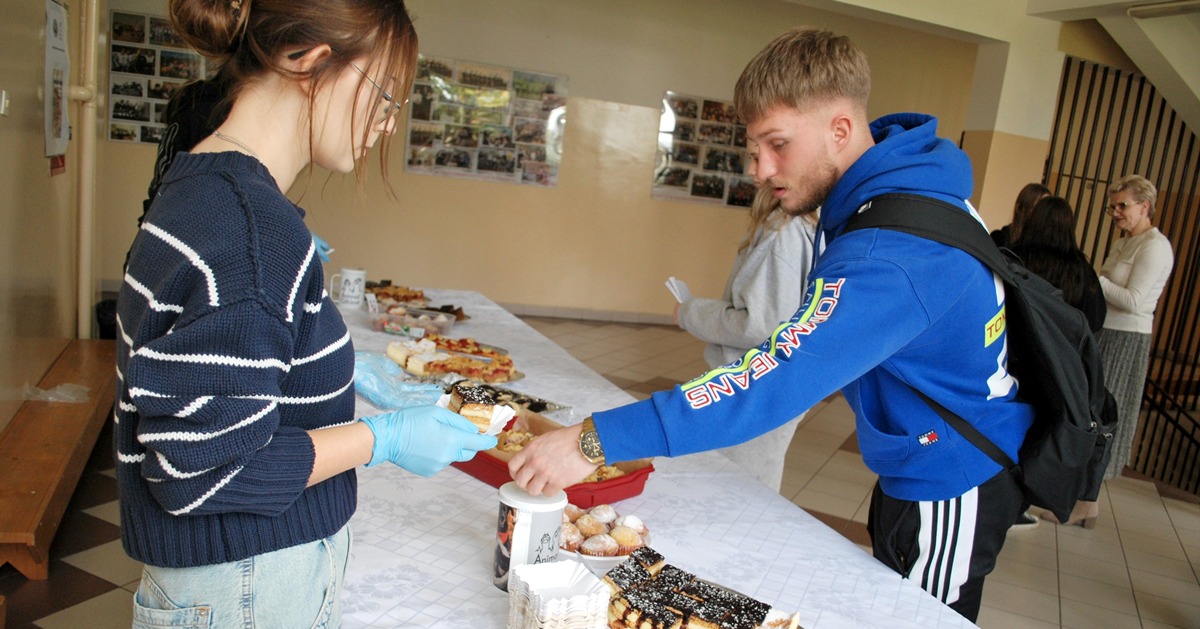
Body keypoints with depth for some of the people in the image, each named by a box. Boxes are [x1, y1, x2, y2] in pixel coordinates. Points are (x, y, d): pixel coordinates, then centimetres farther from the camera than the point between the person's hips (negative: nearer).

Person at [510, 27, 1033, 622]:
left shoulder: (889, 257, -35)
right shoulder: (906, 181, -4)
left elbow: (778, 378, -44)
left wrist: (597, 439, -47)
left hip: (953, 487, -9)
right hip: (920, 465, 9)